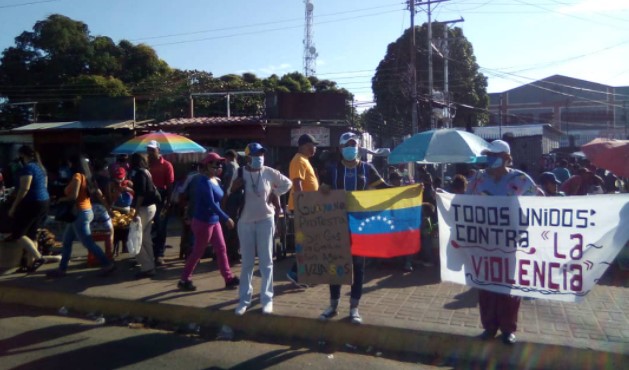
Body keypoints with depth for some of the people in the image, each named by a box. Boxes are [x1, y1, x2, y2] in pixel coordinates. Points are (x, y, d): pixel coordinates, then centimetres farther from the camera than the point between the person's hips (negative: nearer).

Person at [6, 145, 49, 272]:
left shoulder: (27, 167, -13)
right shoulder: (41, 167, 15)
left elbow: (24, 189, -20)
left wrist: (13, 207, -15)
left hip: (32, 203, -9)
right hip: (44, 202, 9)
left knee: (17, 234, -1)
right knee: (32, 233, 14)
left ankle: (38, 257, -11)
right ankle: (31, 264, 16)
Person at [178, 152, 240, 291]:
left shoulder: (215, 180, 8)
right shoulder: (205, 182, -19)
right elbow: (211, 203, -28)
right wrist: (226, 218, -30)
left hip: (213, 221, 9)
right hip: (203, 221, -9)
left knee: (221, 249, 9)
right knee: (198, 252, 3)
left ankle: (229, 278, 16)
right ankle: (184, 280, 17)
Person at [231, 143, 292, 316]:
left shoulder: (269, 172, -5)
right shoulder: (239, 174, -6)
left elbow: (287, 183, 9)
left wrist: (274, 194, 1)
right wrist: (234, 190, -20)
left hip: (265, 221, 0)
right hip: (245, 222, 0)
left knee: (266, 262, 6)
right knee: (247, 263, 10)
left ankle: (267, 299, 17)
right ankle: (244, 299, 20)